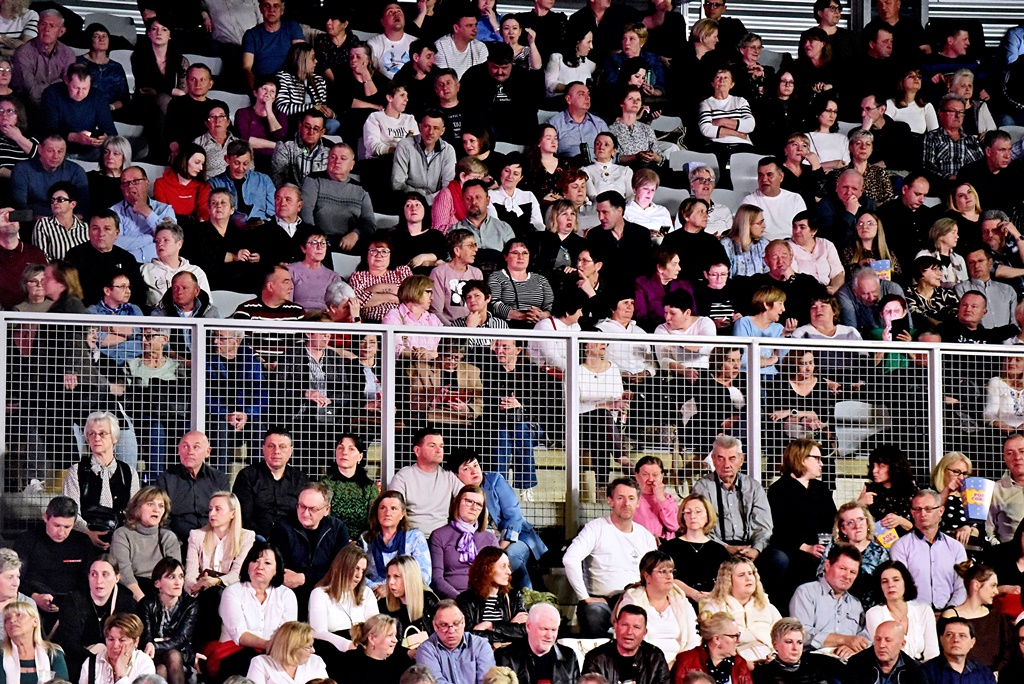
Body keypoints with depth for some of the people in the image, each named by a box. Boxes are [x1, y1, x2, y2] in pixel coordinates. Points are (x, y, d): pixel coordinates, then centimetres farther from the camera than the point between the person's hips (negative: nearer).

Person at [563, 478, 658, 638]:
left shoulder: (646, 537, 18)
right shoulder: (597, 528, 4)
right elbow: (570, 559, -10)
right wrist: (584, 597, -13)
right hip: (601, 600, -3)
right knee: (593, 615, -39)